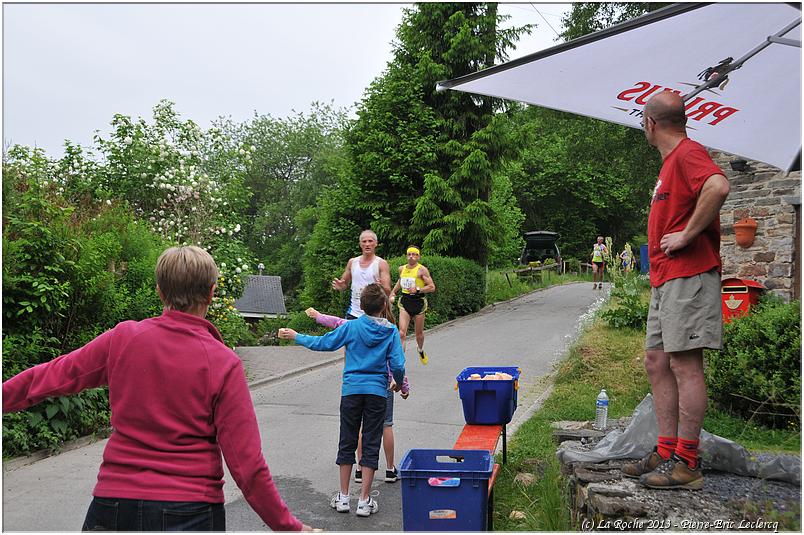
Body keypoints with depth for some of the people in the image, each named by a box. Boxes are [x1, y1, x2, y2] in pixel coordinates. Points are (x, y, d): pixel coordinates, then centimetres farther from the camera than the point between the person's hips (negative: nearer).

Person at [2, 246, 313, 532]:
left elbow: (47, 378, 5)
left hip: (115, 504, 2)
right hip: (193, 512, -2)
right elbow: (246, 464, -13)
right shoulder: (224, 364, -13)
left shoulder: (122, 338, -7)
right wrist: (289, 527, -5)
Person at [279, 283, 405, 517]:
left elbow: (323, 343, 0)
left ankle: (343, 497, 19)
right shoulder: (391, 331, -4)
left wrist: (295, 336, 14)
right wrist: (399, 384, 15)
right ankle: (364, 500, 9)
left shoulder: (352, 326, -4)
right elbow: (397, 365, -6)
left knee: (347, 443, 12)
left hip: (351, 391, 0)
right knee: (371, 445, 7)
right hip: (377, 392, 0)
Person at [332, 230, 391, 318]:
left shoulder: (381, 264, -5)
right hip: (353, 313, 4)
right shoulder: (352, 262, 8)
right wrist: (339, 286, -7)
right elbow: (344, 284, 17)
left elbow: (388, 291, -11)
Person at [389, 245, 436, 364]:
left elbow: (432, 287, -12)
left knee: (419, 333, 13)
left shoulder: (422, 270, -7)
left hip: (418, 302, -3)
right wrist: (393, 292, 25)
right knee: (402, 333, -13)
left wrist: (418, 290, -23)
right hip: (405, 302, 3)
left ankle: (420, 350, 46)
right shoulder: (402, 268, 8)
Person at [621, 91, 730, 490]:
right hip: (666, 280, 11)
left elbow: (718, 187, -30)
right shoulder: (671, 161, 22)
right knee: (656, 362, 10)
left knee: (685, 364, -8)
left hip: (688, 276, -10)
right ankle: (666, 452, 17)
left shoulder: (688, 153, -10)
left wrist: (687, 235, -23)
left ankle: (686, 463, -1)